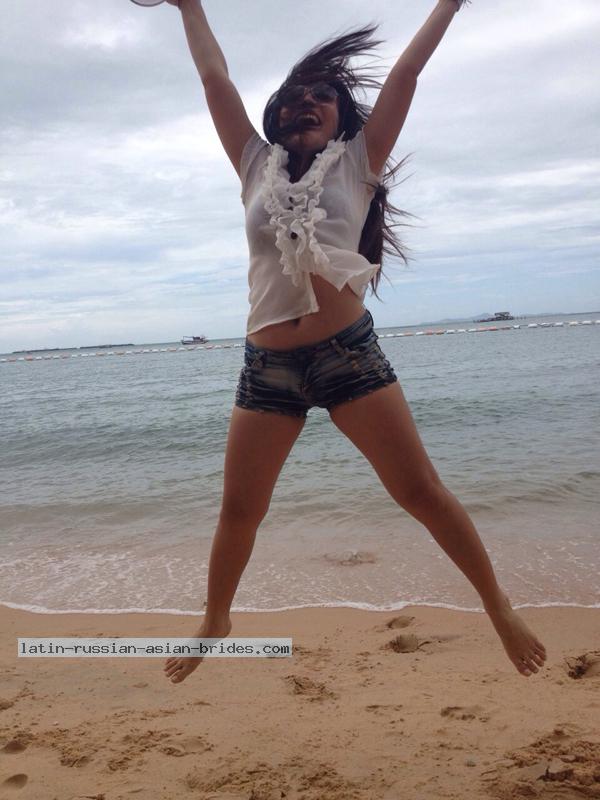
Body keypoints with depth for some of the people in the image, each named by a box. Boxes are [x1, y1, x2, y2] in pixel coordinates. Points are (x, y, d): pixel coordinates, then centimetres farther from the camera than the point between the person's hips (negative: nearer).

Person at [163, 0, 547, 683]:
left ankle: (499, 606, 14)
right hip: (267, 366, 2)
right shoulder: (257, 167, 14)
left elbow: (406, 71, 12)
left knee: (422, 492, -2)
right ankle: (215, 621, 29)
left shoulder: (356, 163, 9)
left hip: (351, 353, -2)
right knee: (238, 509, 6)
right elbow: (214, 78, 19)